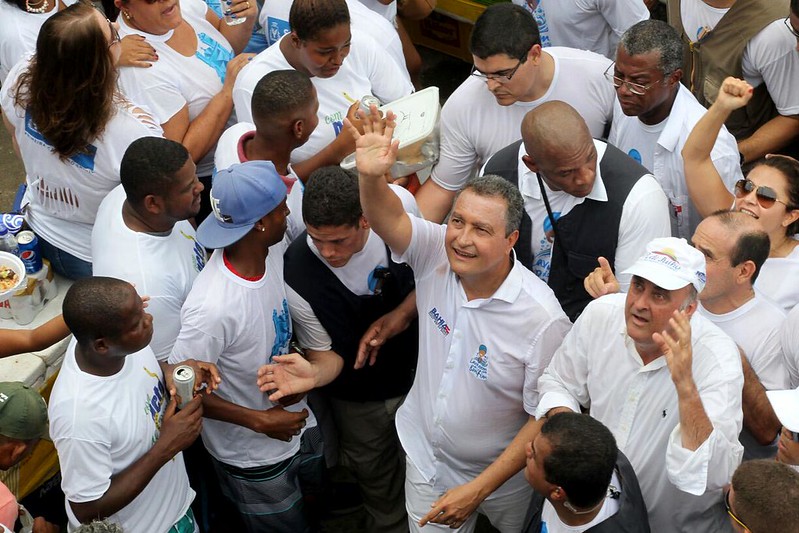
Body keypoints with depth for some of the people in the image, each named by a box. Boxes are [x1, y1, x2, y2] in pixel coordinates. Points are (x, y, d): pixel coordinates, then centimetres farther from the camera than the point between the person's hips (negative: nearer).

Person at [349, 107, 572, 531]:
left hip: (502, 472, -3)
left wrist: (477, 489, -23)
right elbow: (387, 219, -31)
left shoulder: (543, 320, -29)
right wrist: (370, 175, -54)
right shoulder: (437, 254, -17)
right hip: (425, 454, 3)